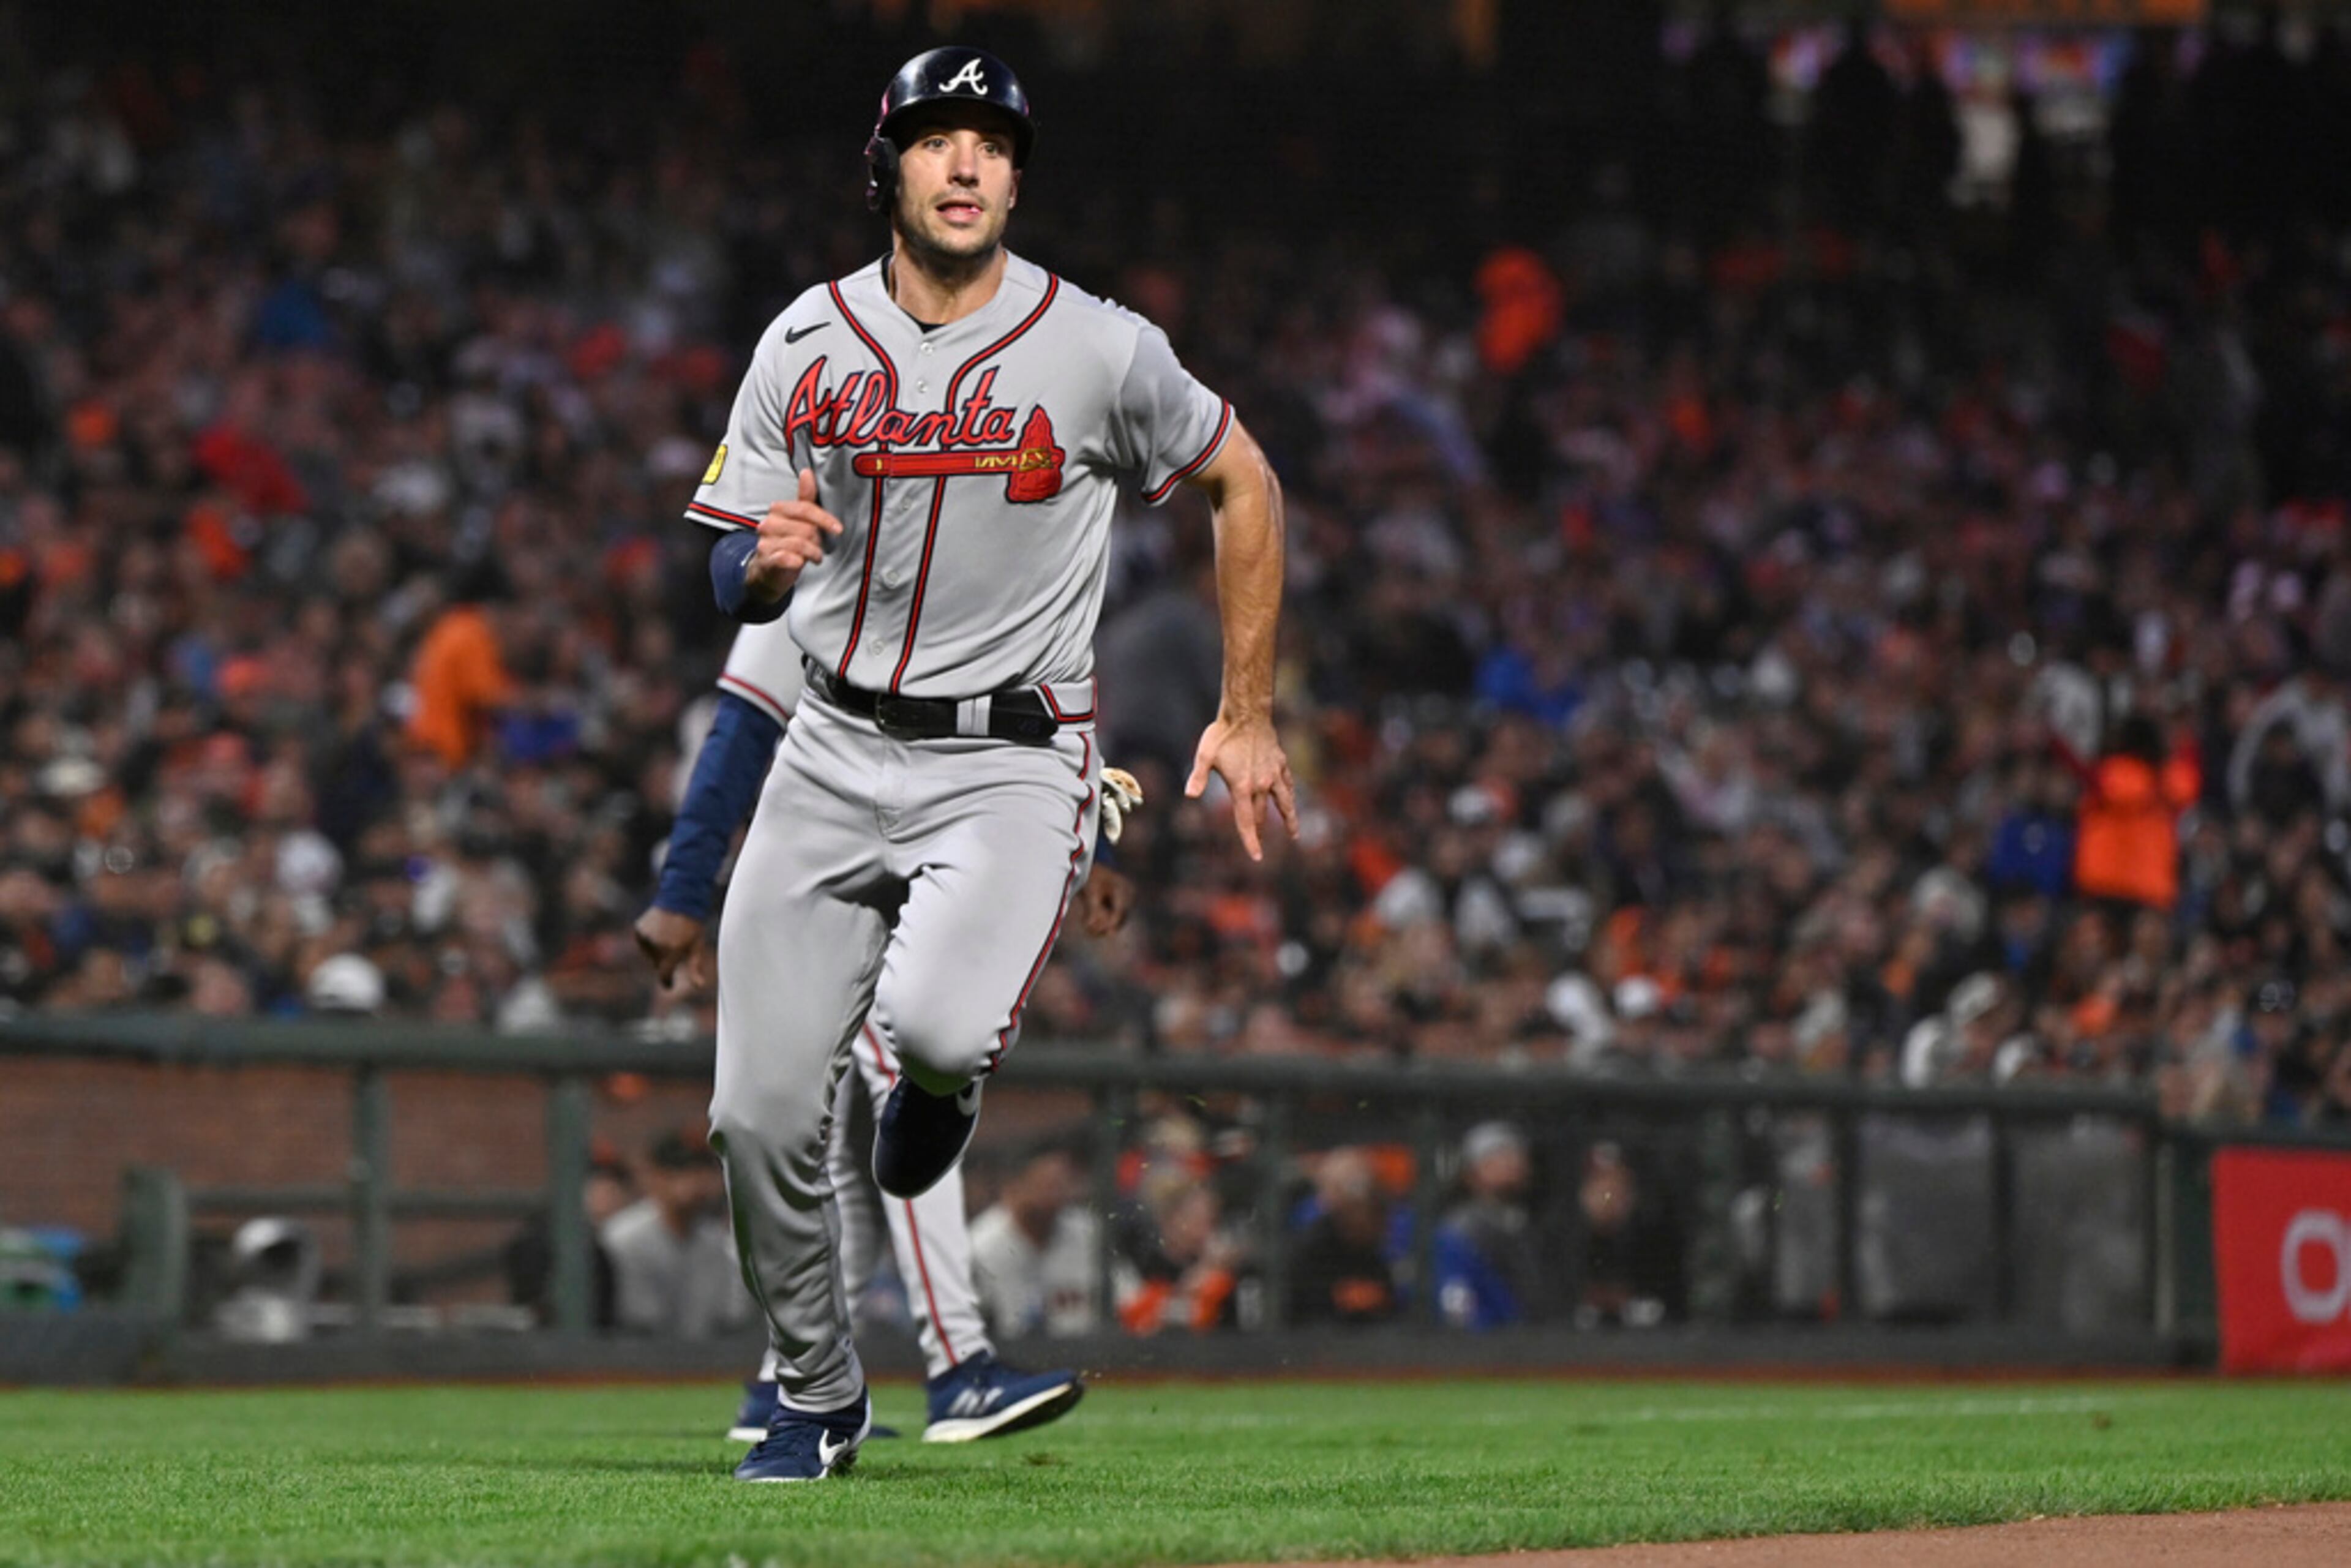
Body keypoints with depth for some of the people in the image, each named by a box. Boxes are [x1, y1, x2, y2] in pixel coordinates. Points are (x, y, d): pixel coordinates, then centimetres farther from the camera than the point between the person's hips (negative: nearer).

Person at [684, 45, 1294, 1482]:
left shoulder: (1100, 352, -6)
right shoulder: (809, 347, 1)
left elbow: (1246, 486, 8)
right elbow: (735, 589, 5)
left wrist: (1250, 715, 7)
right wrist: (765, 561, -21)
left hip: (1013, 765, -3)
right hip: (837, 755, 3)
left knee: (934, 1025, -31)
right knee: (762, 1111, -3)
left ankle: (942, 1077, 9)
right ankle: (818, 1398, 21)